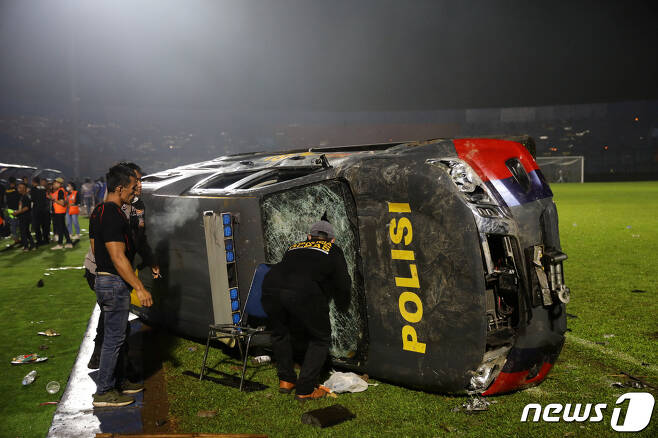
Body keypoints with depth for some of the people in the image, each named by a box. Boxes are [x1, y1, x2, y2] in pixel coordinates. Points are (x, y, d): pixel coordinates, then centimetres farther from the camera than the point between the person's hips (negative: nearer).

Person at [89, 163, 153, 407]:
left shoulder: (98, 212, 10)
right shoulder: (113, 216, -21)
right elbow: (118, 257, -25)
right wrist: (139, 288, -23)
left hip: (102, 278, 10)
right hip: (115, 283, -10)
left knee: (113, 335, 19)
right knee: (114, 338, -1)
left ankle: (113, 382, 30)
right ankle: (103, 393, 9)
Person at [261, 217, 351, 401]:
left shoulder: (294, 247, 35)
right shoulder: (333, 250, 25)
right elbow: (343, 284, 21)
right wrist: (342, 306, 42)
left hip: (270, 287, 5)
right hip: (304, 294, -4)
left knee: (280, 333, 30)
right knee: (320, 339, 17)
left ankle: (286, 380, 37)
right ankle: (305, 390, 17)